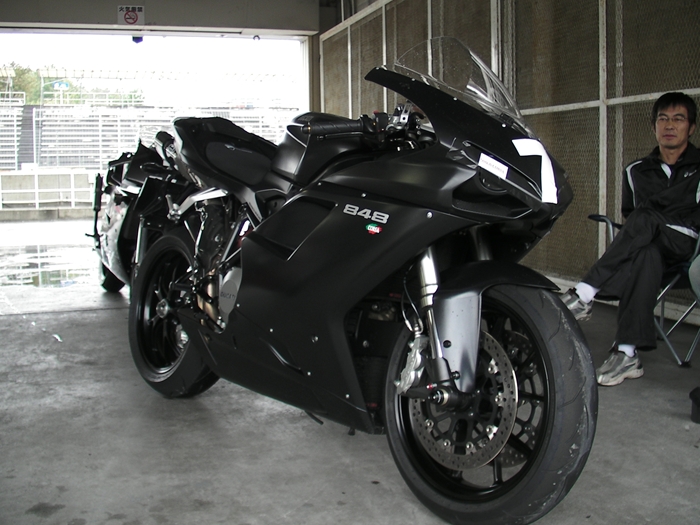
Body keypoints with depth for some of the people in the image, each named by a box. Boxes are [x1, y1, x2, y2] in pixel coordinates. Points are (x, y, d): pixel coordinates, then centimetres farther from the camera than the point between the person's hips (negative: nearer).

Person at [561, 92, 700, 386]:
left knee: (644, 219, -34)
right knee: (645, 255, -37)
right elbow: (628, 216, 20)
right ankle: (628, 355, -47)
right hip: (647, 241, 2)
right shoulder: (636, 171, 22)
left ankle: (583, 295, -40)